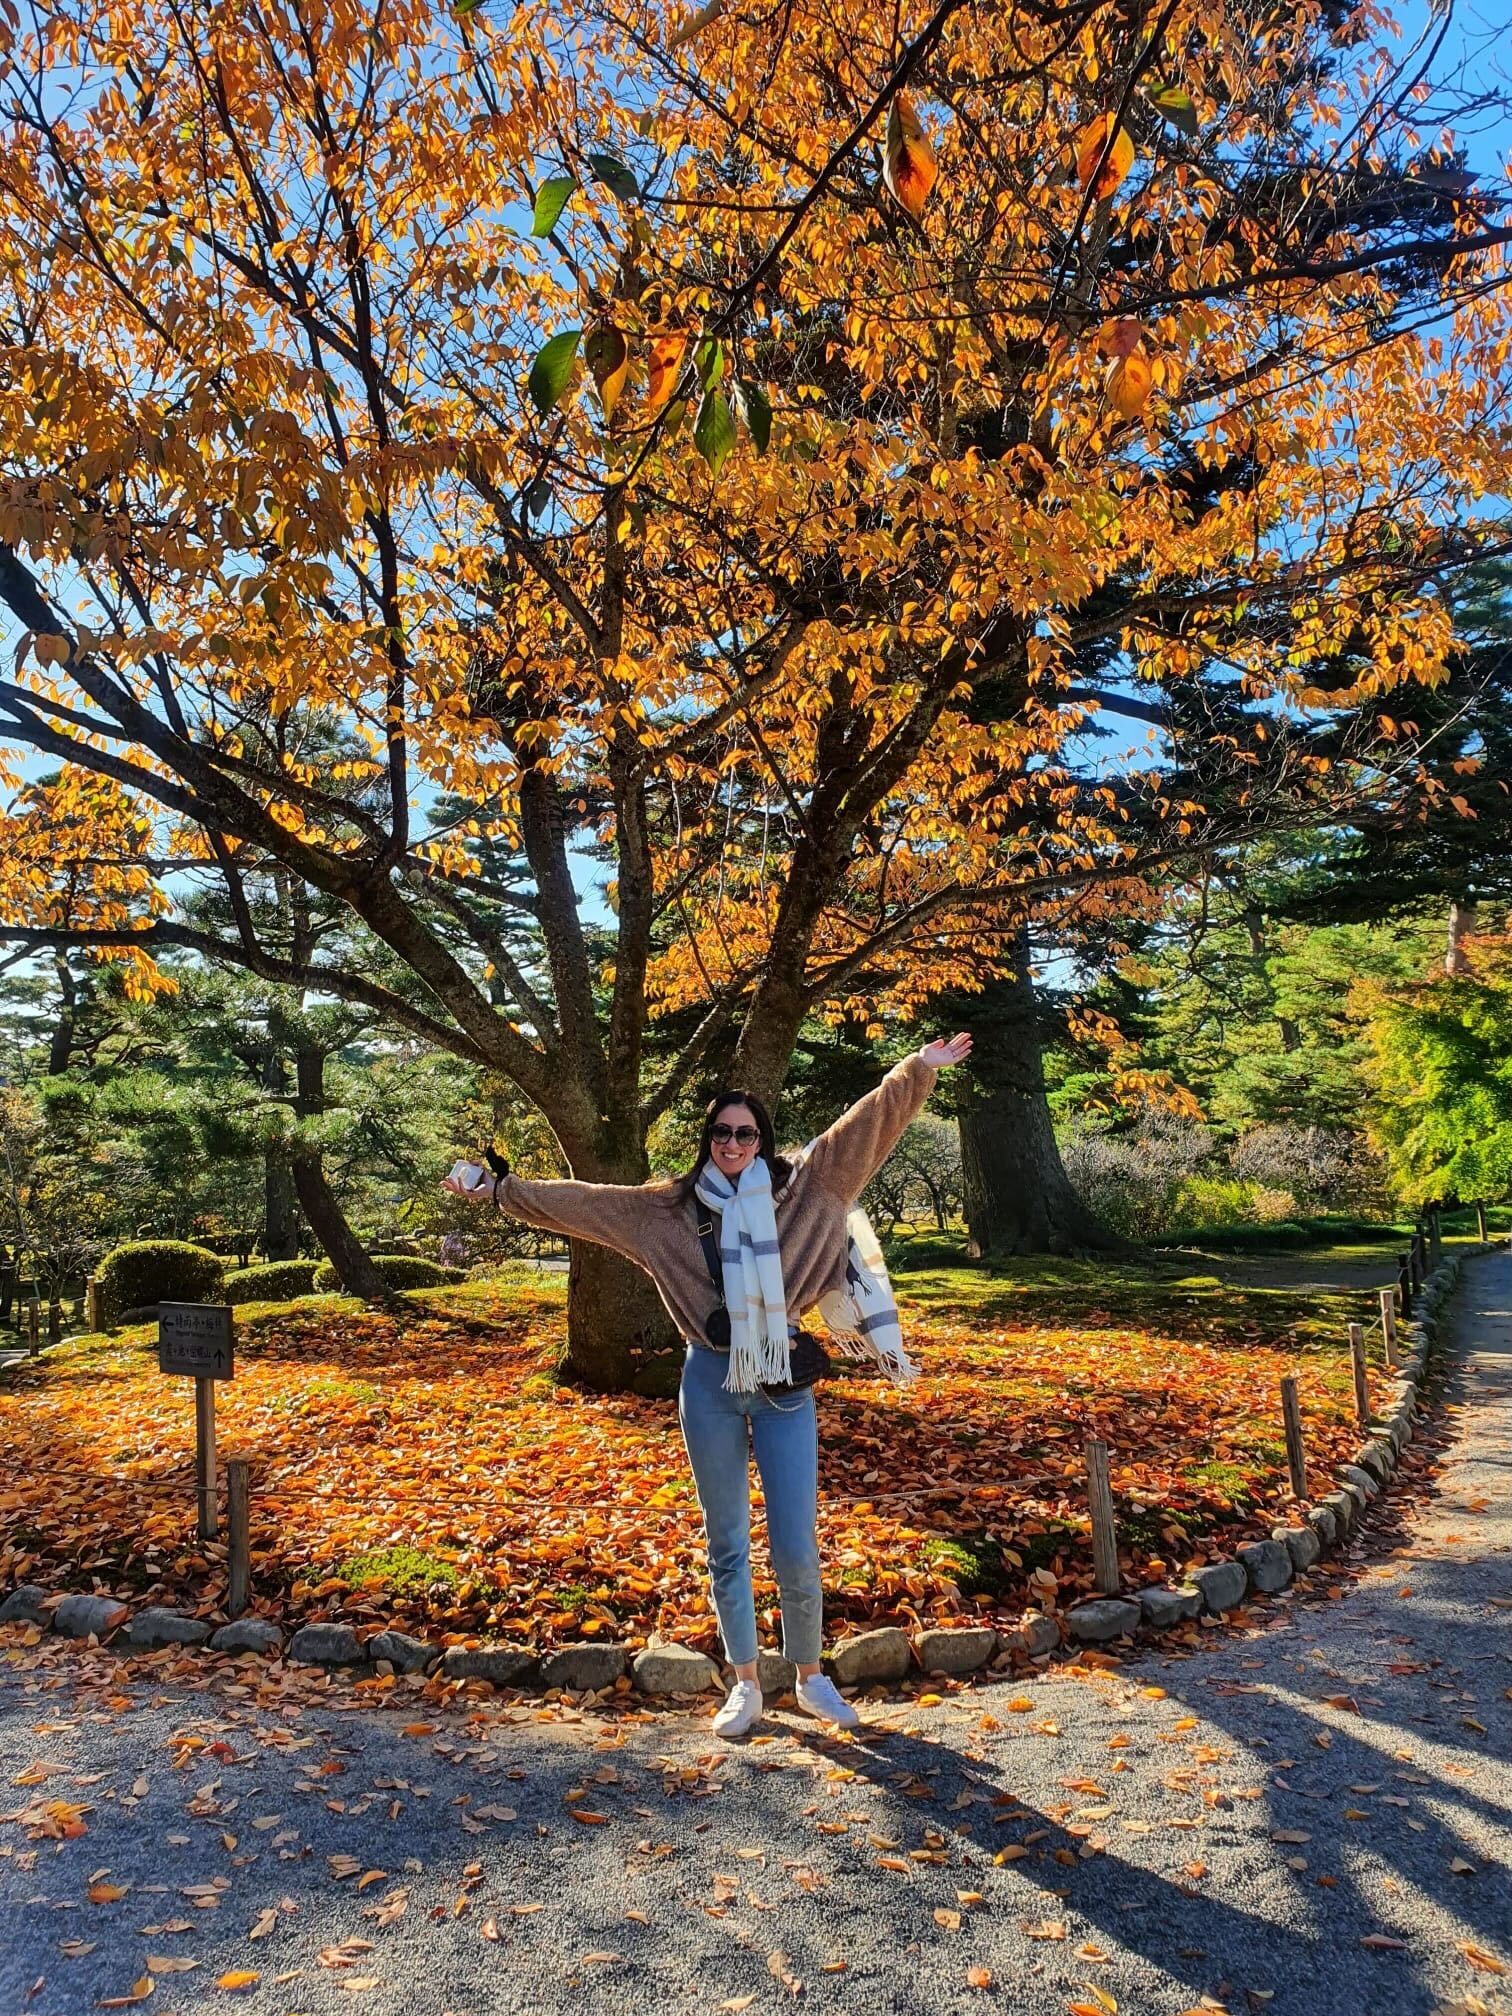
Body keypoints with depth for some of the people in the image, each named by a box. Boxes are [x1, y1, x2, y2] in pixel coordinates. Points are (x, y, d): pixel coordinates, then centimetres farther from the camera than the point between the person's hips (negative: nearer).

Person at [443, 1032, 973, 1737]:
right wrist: (499, 1188, 6)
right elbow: (578, 1201, 6)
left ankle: (810, 1678, 28)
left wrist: (919, 1069, -5)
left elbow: (866, 1125, -2)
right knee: (727, 1546, 13)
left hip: (784, 1382, -1)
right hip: (711, 1384, 1)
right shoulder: (668, 1208, 2)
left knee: (796, 1550, 3)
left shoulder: (802, 1190, -1)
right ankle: (746, 1685, 30)